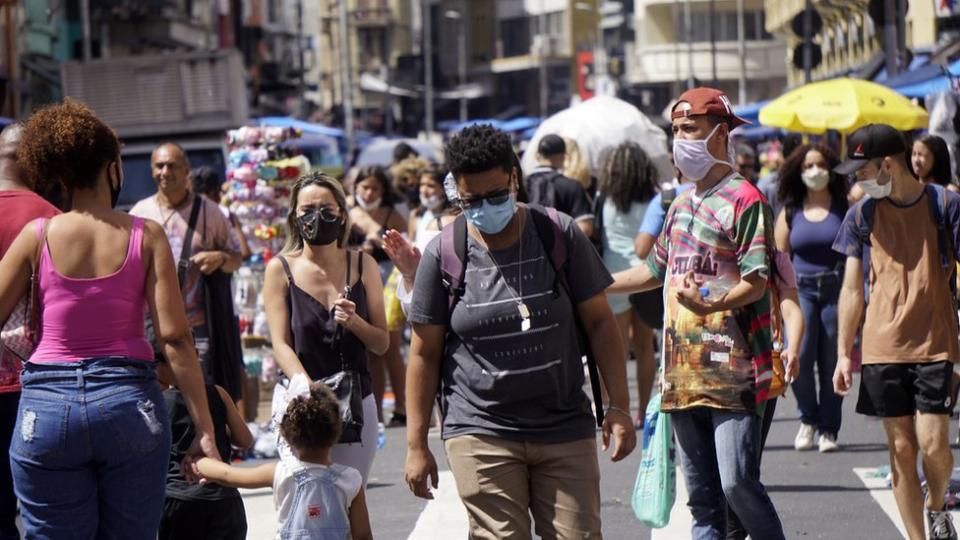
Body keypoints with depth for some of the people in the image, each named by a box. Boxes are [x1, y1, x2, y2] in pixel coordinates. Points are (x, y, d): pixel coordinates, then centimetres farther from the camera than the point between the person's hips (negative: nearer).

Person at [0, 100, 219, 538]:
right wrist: (205, 429, -3)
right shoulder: (145, 236, 0)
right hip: (130, 403, 0)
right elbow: (174, 338, -5)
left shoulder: (38, 236, 1)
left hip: (48, 404, 0)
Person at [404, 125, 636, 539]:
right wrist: (416, 445, 3)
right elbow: (425, 353, 4)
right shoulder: (444, 254, -1)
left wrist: (619, 406, 0)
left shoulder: (560, 235, 1)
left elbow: (600, 322, 6)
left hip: (565, 429, 1)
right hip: (481, 433, -1)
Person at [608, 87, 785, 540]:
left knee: (738, 484, -14)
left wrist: (711, 304, -32)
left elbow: (756, 282, -15)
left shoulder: (743, 200, -7)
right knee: (701, 495, 8)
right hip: (683, 371, 8)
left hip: (732, 372, -8)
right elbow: (657, 270, 29)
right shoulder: (682, 204, 18)